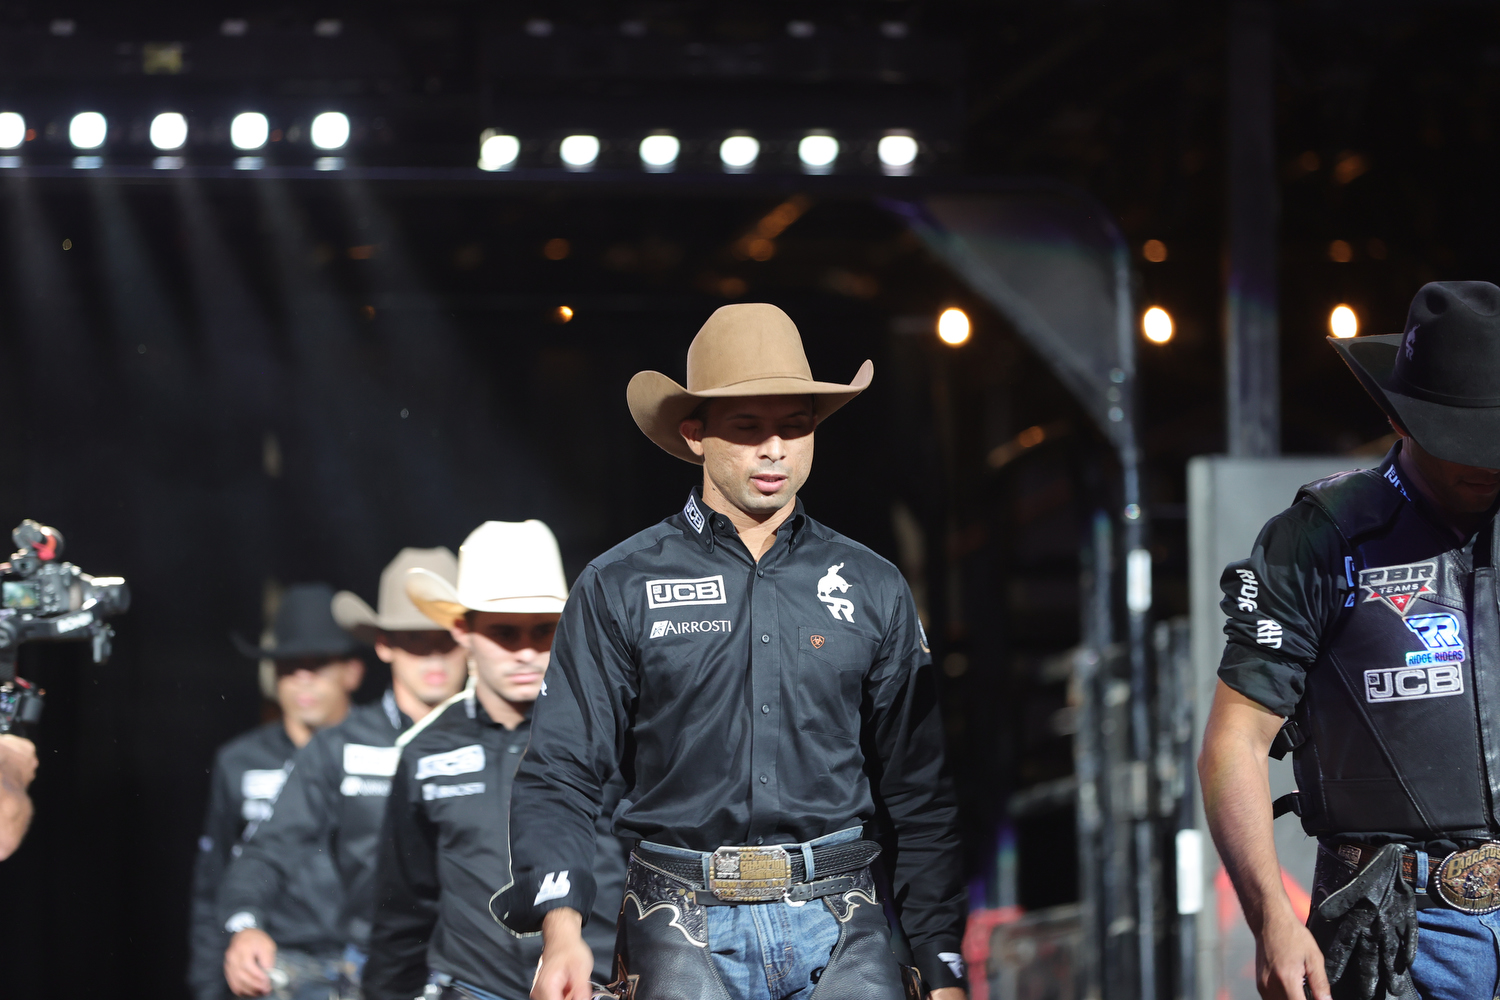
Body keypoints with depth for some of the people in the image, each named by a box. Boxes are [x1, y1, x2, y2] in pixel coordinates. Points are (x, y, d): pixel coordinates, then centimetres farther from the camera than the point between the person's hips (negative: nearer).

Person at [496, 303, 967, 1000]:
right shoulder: (619, 588, 7)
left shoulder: (873, 590, 14)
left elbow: (918, 793, 17)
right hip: (686, 924, -1)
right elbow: (559, 776, 3)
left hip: (838, 922, 2)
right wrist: (561, 927, -14)